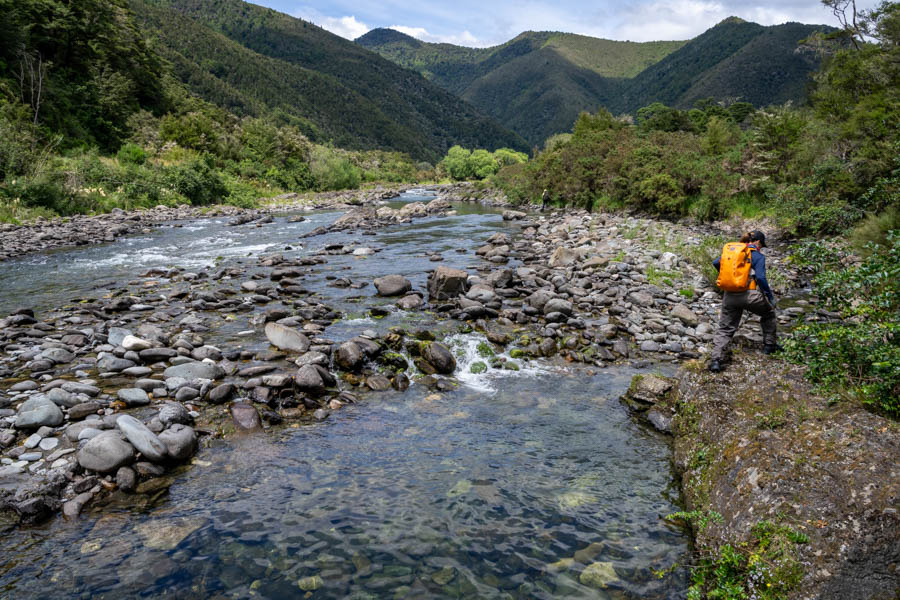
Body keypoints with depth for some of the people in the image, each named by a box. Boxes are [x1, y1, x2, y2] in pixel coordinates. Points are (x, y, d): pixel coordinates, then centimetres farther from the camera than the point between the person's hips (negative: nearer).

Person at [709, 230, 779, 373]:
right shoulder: (758, 256, -1)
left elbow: (716, 263, 11)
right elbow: (760, 278, -10)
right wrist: (770, 295, 0)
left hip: (730, 296, 3)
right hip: (750, 295, -3)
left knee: (724, 329, 6)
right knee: (769, 313, 27)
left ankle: (716, 360, -10)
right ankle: (769, 345, 34)